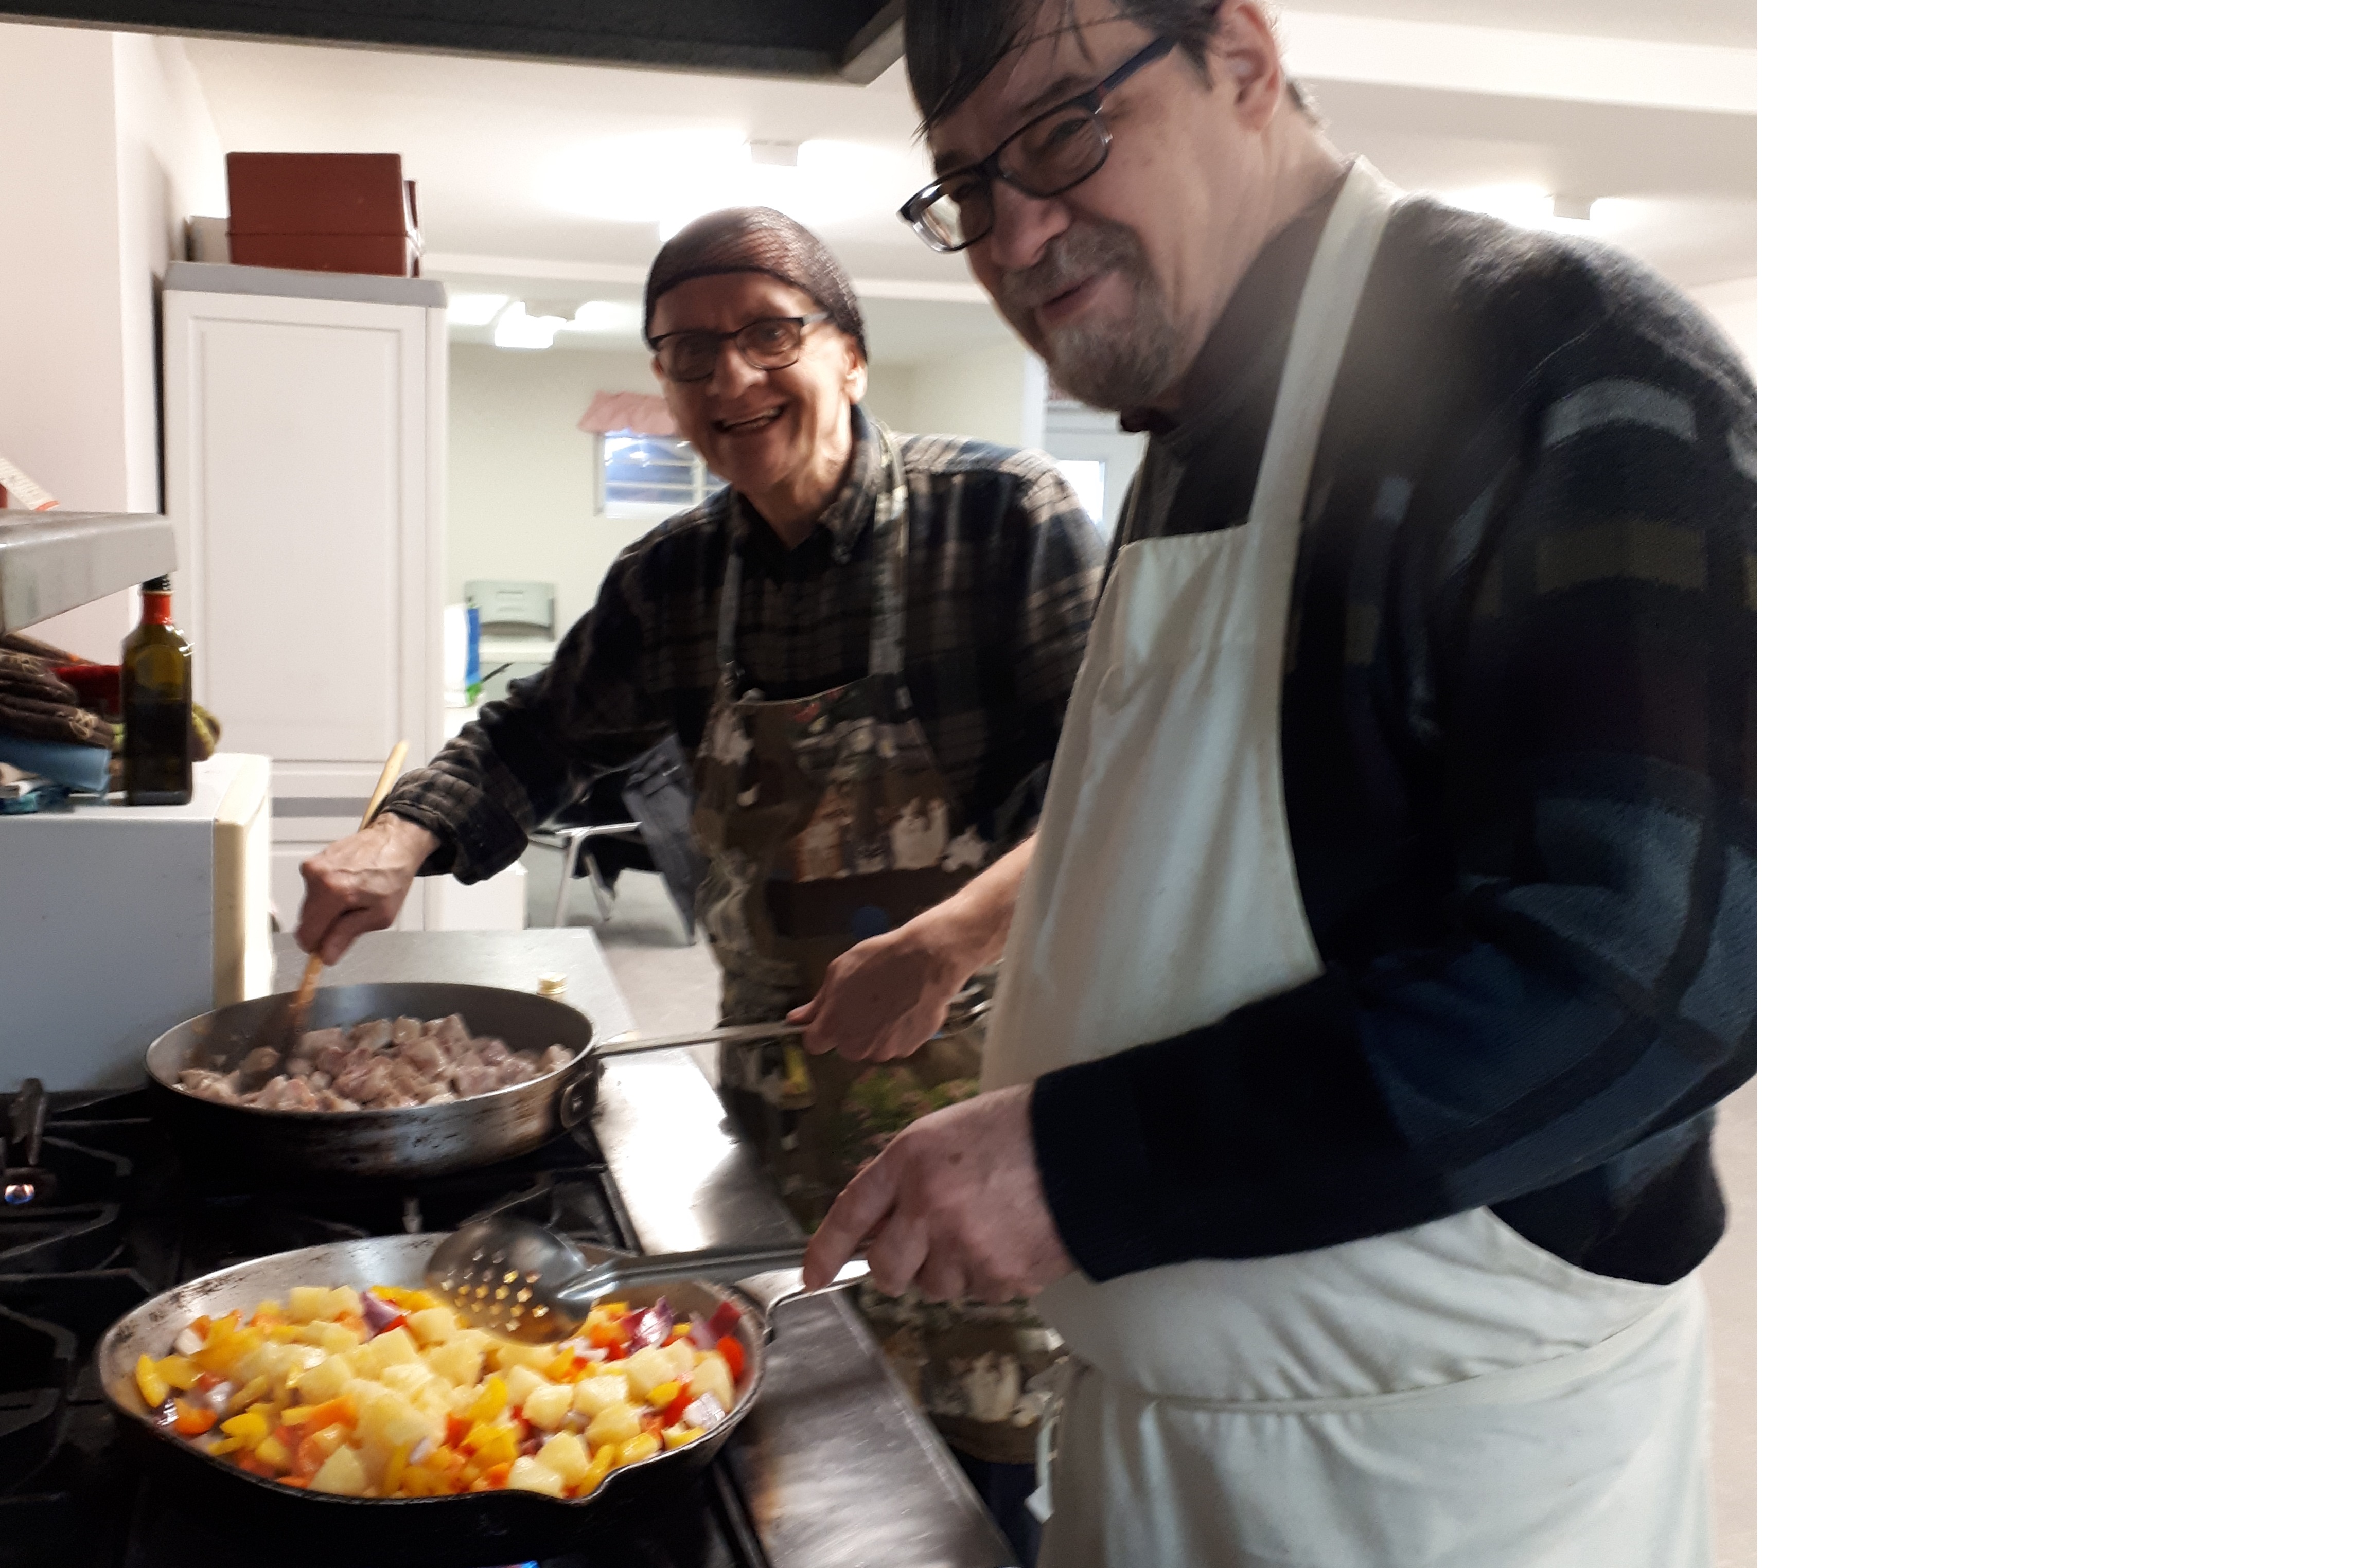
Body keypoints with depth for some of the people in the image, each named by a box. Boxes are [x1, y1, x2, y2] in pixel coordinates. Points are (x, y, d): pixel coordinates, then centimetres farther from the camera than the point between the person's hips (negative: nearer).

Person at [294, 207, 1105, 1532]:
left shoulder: (1003, 514, -14)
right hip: (779, 1103, 5)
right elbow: (539, 737, 17)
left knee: (981, 1489, 4)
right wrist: (403, 839, -2)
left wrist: (946, 939, -33)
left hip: (985, 1086, -5)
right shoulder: (677, 580, 3)